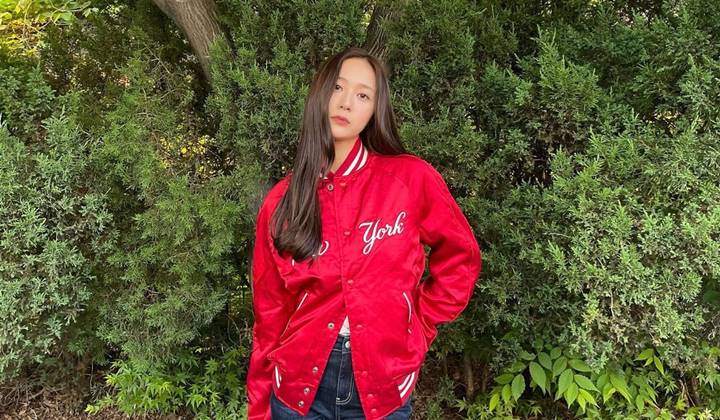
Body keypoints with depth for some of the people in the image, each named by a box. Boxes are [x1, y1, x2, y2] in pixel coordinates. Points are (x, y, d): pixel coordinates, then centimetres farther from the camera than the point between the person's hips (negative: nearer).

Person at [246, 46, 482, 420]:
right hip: (298, 386, 1)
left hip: (383, 386, -1)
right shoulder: (281, 202, -3)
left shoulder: (411, 178, -9)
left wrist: (419, 324, 0)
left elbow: (460, 257, 4)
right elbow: (269, 312, 2)